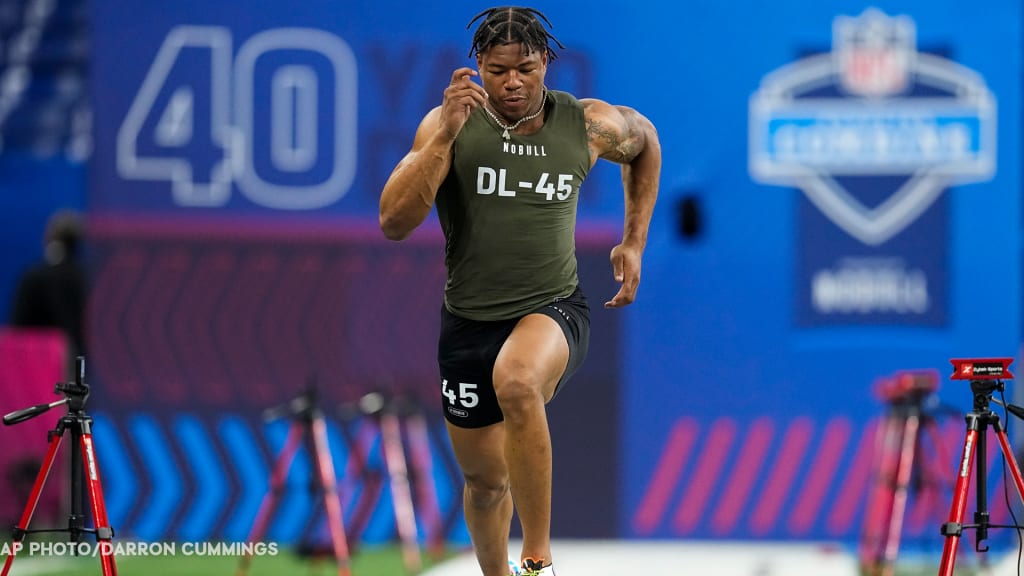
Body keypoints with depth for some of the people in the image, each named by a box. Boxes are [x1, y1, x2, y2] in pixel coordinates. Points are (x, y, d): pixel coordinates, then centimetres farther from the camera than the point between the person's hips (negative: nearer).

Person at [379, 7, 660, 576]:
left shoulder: (589, 125, -3)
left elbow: (644, 140, 22)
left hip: (554, 310, -2)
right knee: (486, 480, 14)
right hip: (469, 323, 2)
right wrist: (446, 135, -26)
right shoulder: (447, 125, -8)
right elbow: (395, 222, -18)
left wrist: (634, 243, 17)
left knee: (516, 382, -37)